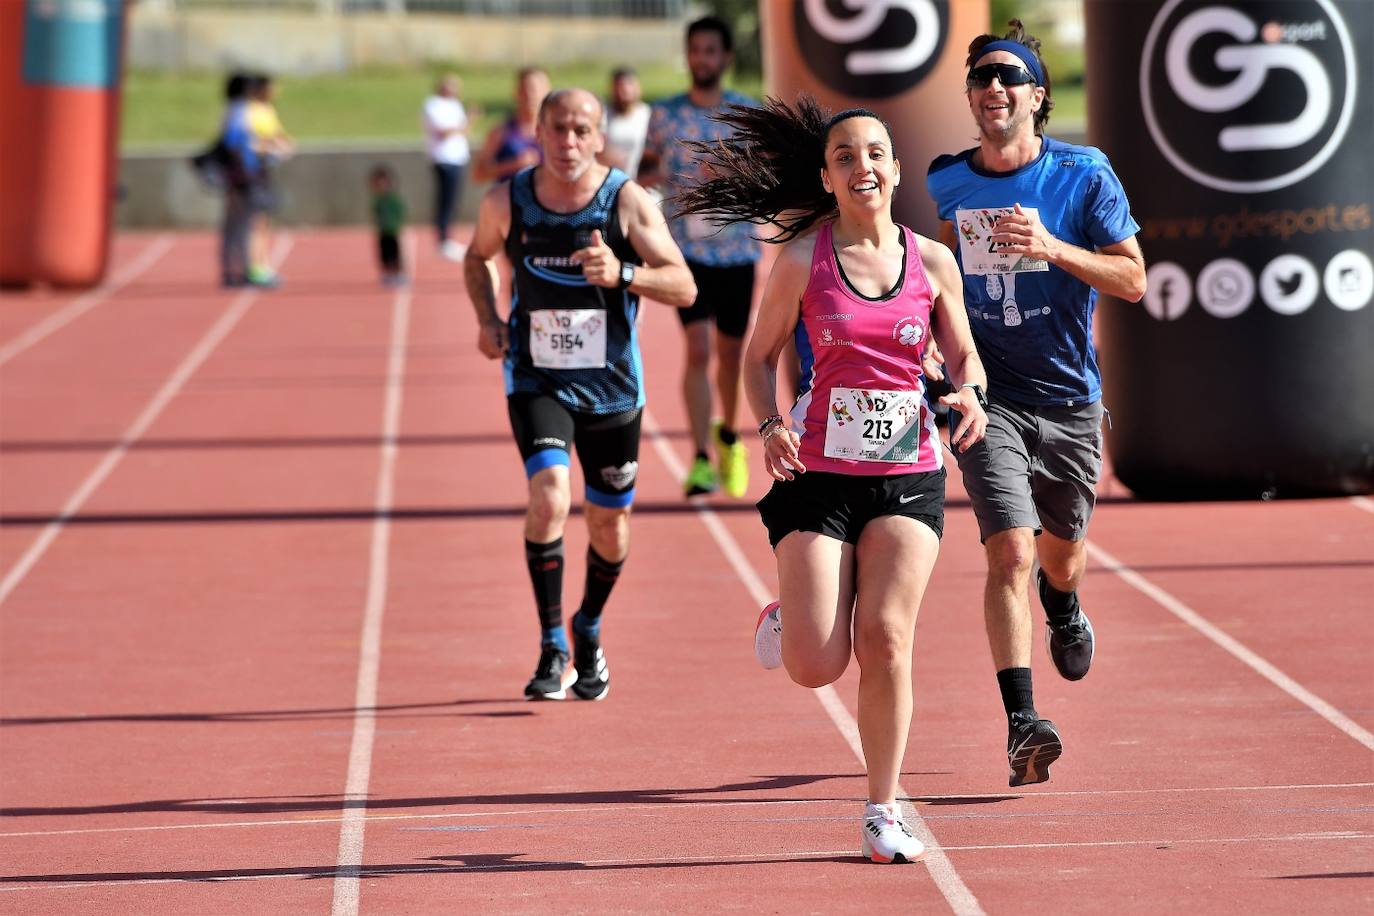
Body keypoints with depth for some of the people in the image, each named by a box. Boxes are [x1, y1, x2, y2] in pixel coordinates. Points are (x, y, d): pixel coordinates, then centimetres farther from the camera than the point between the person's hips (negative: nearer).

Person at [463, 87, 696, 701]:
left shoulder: (628, 202, -10)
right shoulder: (507, 202, -5)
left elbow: (684, 287, -13)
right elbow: (477, 258, 16)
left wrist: (623, 273, -31)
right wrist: (487, 319, -2)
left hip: (611, 387, 1)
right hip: (536, 379, -1)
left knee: (610, 522, 10)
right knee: (549, 497, -22)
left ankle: (589, 632, 39)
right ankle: (553, 649, -12)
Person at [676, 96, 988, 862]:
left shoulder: (932, 262, 4)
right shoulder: (801, 261, -2)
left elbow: (964, 353, 15)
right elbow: (760, 356, 7)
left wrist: (969, 393, -8)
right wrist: (770, 424, -12)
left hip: (909, 475, 1)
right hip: (819, 476, -1)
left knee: (887, 637, -13)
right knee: (816, 668, -8)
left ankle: (884, 812, 1)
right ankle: (786, 619, 31)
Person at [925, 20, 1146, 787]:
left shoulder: (1084, 175, -5)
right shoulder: (947, 184, 1)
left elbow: (1132, 279, -8)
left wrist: (1050, 247, -22)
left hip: (1069, 397, 1)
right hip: (989, 398, -1)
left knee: (1061, 556, 18)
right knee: (1011, 552, -18)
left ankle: (1063, 607, 57)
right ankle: (1022, 725, -21)